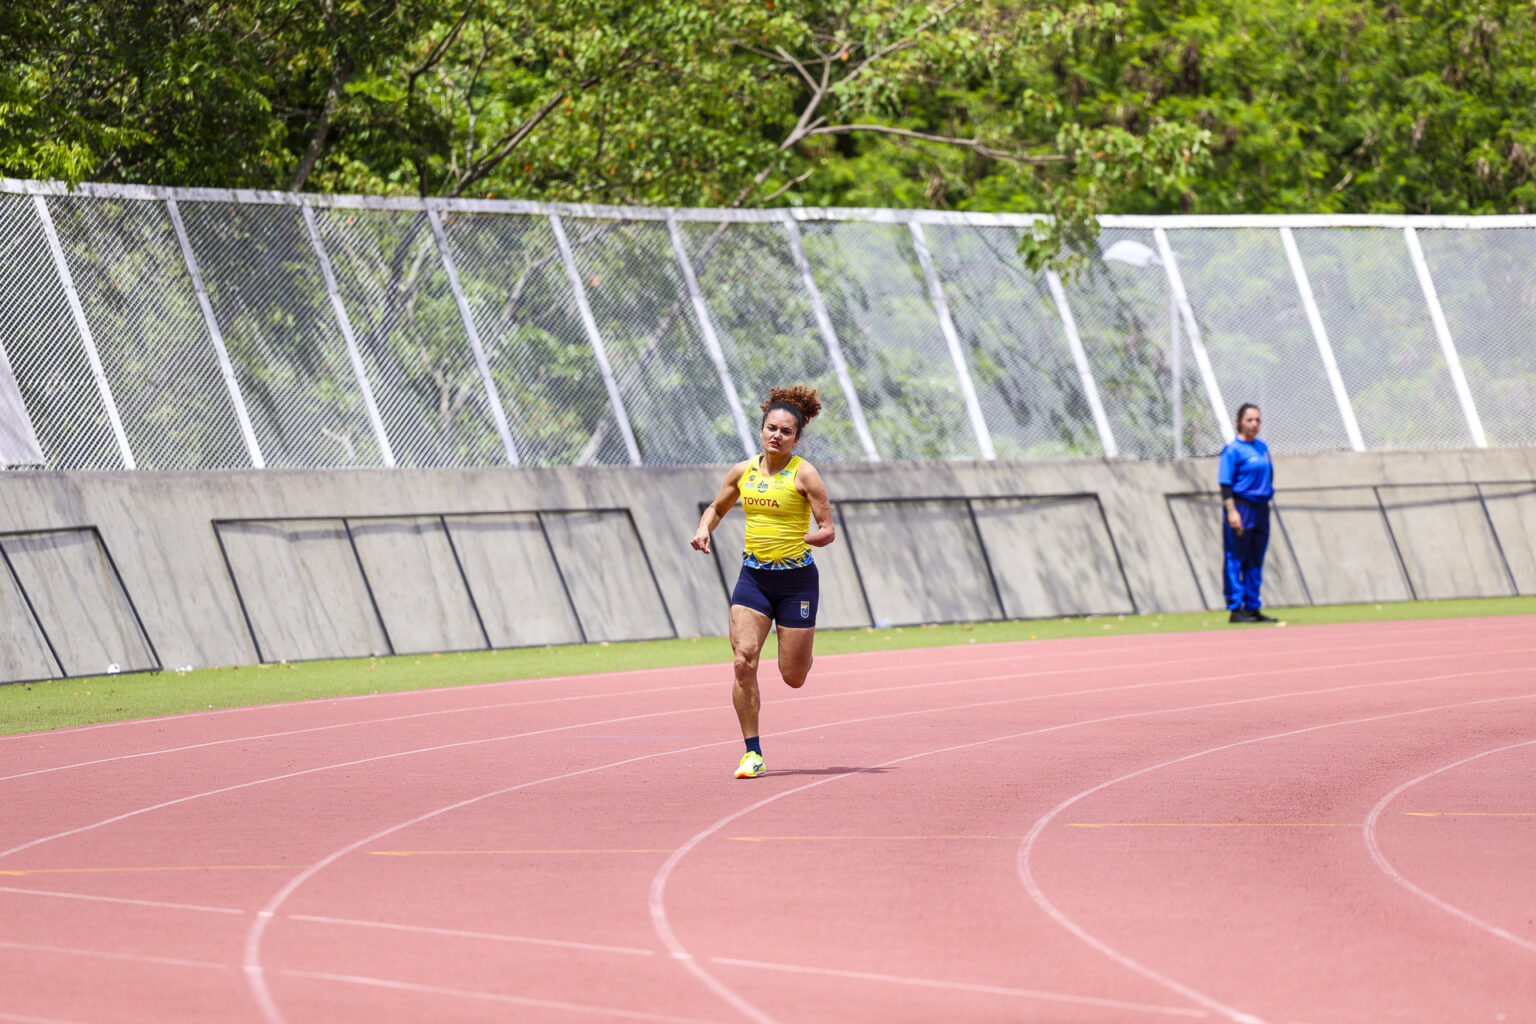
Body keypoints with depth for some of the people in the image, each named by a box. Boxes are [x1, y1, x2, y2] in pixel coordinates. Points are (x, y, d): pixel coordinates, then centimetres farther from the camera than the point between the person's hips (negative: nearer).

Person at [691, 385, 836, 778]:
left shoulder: (804, 474, -8)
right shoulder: (743, 471, 5)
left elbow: (828, 530, -9)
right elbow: (717, 507, 21)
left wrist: (799, 540, -28)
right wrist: (704, 529, 0)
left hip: (796, 578, -3)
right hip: (753, 576, 3)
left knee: (793, 678, 2)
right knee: (744, 661, -14)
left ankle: (798, 652, 42)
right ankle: (753, 753, -5)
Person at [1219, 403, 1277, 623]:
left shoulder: (1262, 447, 15)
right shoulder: (1233, 449, -8)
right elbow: (1225, 483, -13)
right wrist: (1231, 511, -21)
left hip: (1261, 509, 8)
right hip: (1241, 508, -8)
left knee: (1255, 562, 11)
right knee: (1235, 560, -6)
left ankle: (1253, 607, 16)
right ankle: (1235, 609, -6)